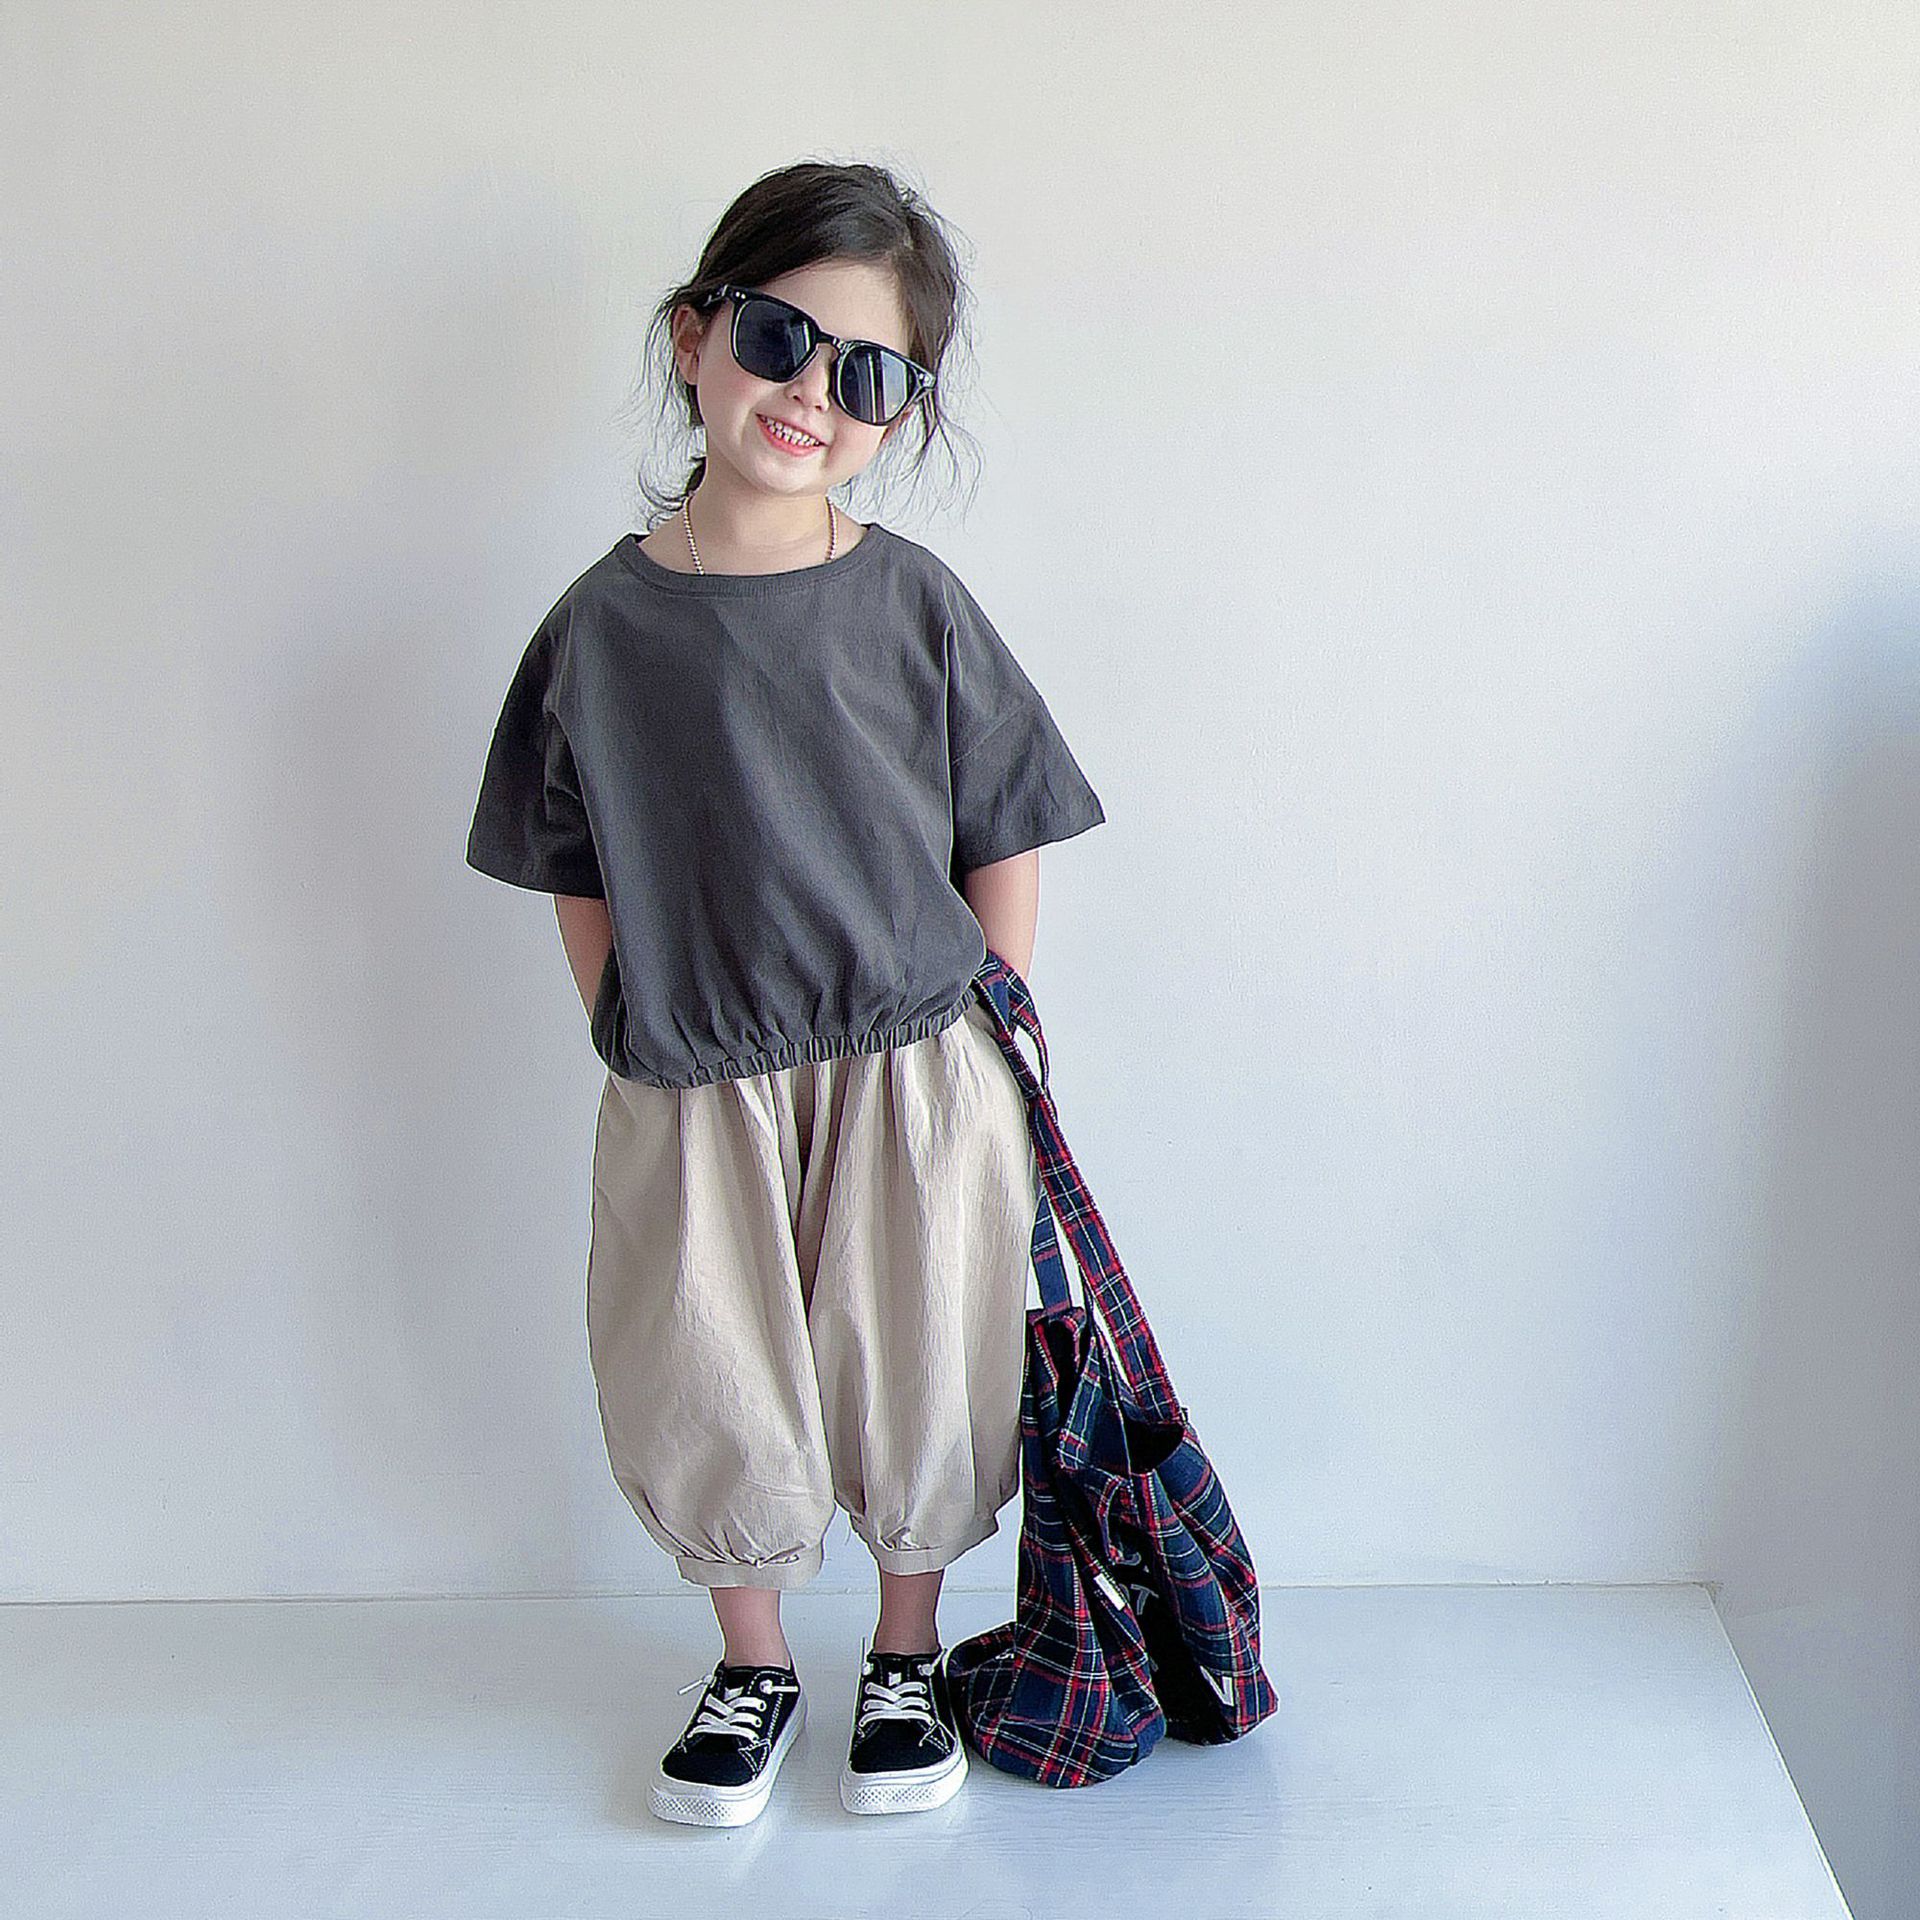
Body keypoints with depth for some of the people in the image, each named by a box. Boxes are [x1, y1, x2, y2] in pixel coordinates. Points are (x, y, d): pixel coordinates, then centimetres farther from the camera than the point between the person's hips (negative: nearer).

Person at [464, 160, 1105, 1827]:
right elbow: (584, 887, 4)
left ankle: (908, 1657, 37)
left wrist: (962, 1054, 0)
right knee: (709, 1402, 11)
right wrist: (648, 1052, 0)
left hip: (910, 1081, -1)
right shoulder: (605, 624, -4)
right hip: (689, 1097, 1)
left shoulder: (915, 602, -6)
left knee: (912, 1393, 11)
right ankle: (752, 1670, 37)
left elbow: (1005, 851, 0)